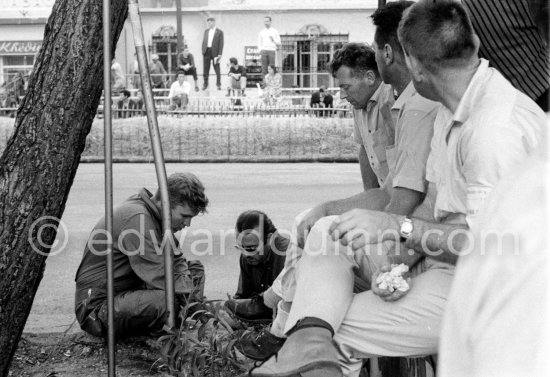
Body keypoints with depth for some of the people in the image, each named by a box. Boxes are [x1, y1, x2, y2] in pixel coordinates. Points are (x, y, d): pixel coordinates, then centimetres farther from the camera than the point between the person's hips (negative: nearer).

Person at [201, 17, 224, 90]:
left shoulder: (219, 32, 0)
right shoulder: (206, 31, 14)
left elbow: (221, 43, -4)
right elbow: (204, 41, 16)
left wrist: (220, 54, -11)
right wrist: (203, 50, 4)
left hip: (215, 52, -4)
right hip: (206, 51, 4)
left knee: (217, 69, 0)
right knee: (206, 69, 6)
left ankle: (218, 84, 6)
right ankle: (205, 84, 13)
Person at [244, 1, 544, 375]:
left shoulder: (497, 127, -26)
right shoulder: (452, 112, 9)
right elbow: (433, 204, 9)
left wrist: (400, 227, -27)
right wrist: (395, 262, -8)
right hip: (442, 259, 10)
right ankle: (310, 339, -21)